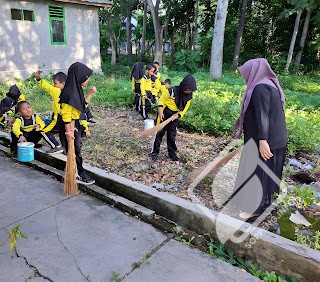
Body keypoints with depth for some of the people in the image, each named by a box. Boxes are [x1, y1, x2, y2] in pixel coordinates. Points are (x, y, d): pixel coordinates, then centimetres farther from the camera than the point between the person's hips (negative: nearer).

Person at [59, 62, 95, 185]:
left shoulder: (77, 89, 5)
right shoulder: (69, 93, -24)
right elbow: (66, 114, -24)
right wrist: (68, 132, -23)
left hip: (76, 124, 10)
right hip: (69, 125, -10)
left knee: (76, 148, 17)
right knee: (74, 151, 3)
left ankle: (78, 173, 30)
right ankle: (80, 174, 17)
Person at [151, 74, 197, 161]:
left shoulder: (189, 97, -7)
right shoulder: (172, 91, -22)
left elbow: (184, 109, 0)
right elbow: (161, 100, -11)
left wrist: (177, 116, -18)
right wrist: (160, 112, -20)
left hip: (175, 115, 4)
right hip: (165, 113, -4)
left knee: (172, 135, 9)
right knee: (160, 133, 2)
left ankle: (172, 153, 22)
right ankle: (155, 152, 13)